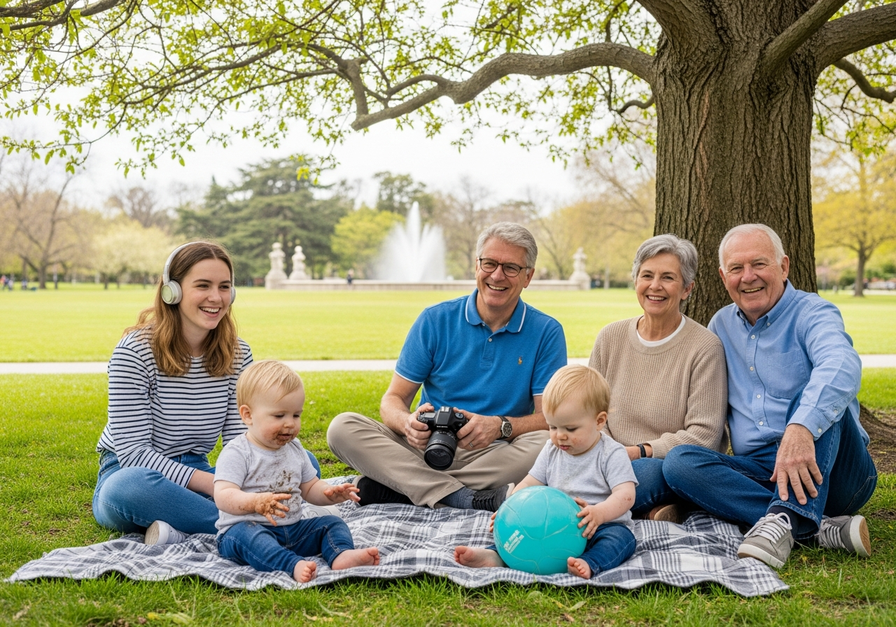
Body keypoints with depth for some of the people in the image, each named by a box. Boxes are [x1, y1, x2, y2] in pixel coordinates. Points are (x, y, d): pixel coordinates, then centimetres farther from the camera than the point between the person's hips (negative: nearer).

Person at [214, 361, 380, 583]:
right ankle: (294, 565, -59)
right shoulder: (237, 453, -10)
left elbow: (310, 488, 20)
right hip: (243, 529, -7)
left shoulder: (295, 450, 13)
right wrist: (256, 502, -41)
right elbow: (223, 496, -21)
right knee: (247, 535, -37)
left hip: (292, 531, 7)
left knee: (332, 523, -7)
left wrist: (330, 493, -4)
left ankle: (342, 555, -37)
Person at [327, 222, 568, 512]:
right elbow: (393, 399, 2)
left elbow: (549, 418, -5)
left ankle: (393, 489, -28)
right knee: (343, 427, -20)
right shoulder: (436, 320, 3)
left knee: (548, 444, -33)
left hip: (495, 454, -1)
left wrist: (500, 426, -26)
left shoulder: (546, 333, 1)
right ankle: (462, 496, -34)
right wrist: (408, 422, -23)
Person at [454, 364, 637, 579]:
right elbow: (529, 484, 12)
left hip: (598, 528, -5)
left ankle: (589, 564, -58)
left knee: (621, 536, -34)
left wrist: (599, 513, -38)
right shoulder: (552, 450, 10)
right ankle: (495, 555, -36)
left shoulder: (612, 454, -7)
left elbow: (626, 495, -18)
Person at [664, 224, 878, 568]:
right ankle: (820, 527, -30)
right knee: (679, 461, -21)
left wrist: (801, 427, -48)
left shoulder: (812, 313, -6)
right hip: (759, 472, 5)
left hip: (832, 474, -5)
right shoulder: (721, 325, 14)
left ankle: (785, 517, -42)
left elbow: (842, 365, -31)